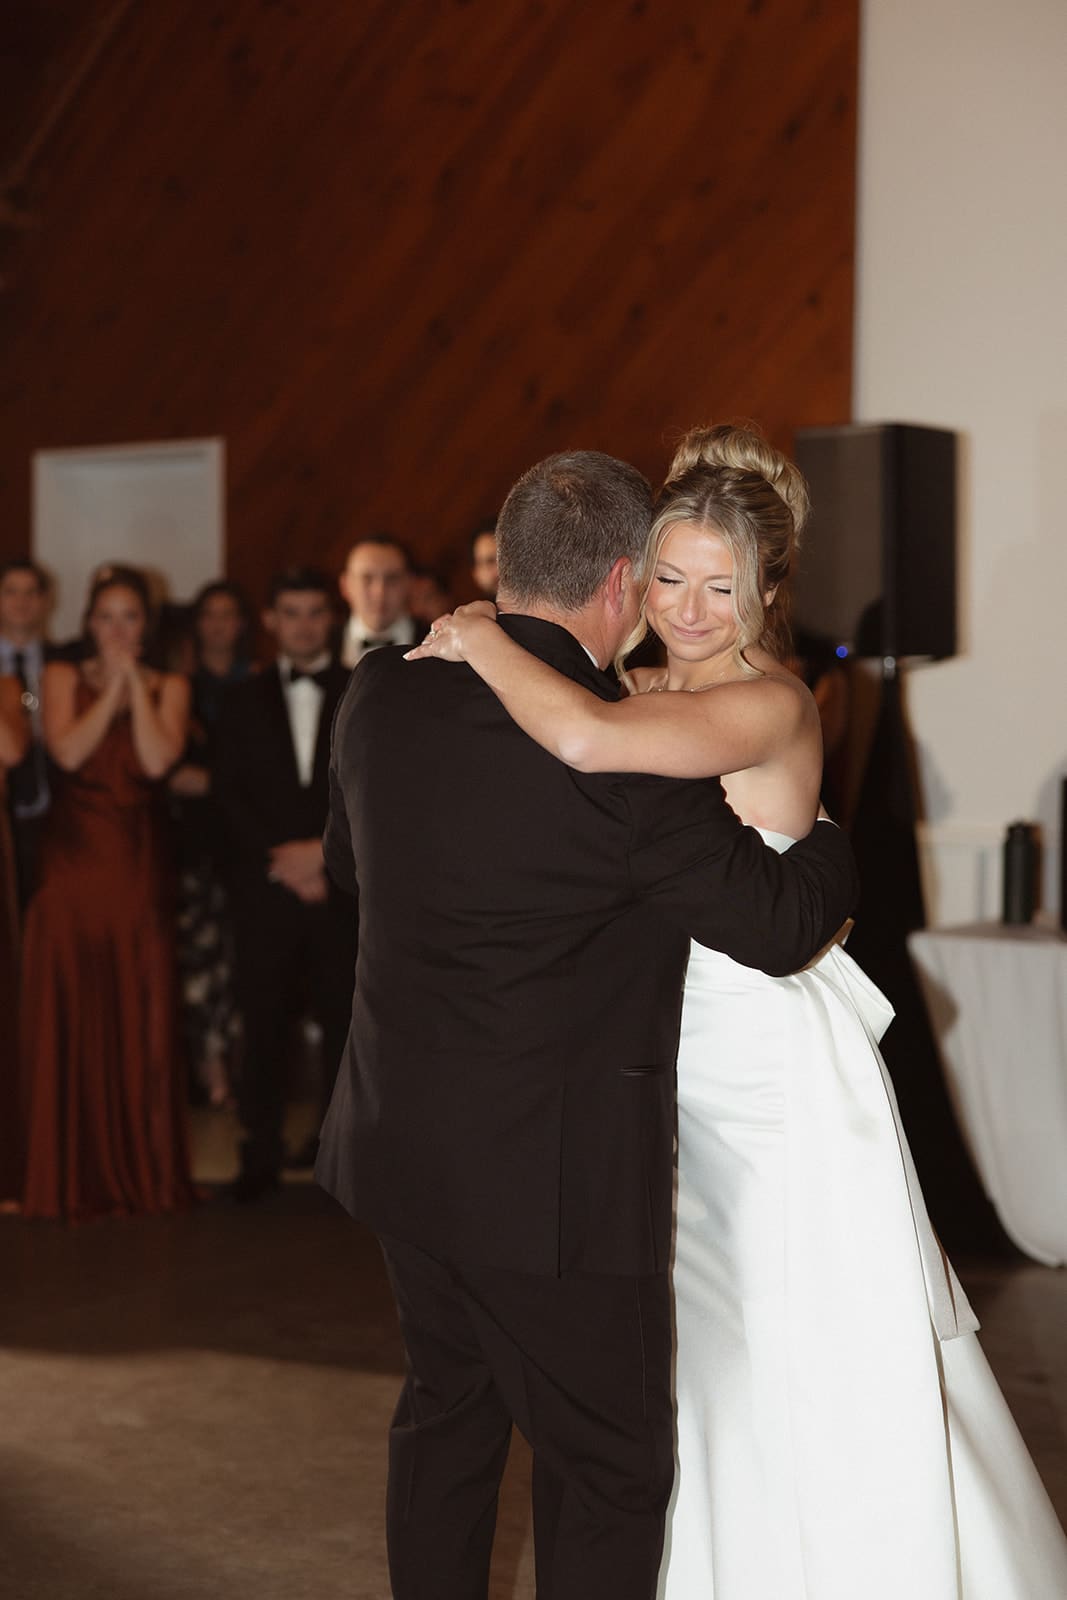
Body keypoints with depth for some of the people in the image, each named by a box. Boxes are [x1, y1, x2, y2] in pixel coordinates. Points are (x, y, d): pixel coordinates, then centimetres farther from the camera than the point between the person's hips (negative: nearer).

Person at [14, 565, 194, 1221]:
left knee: (143, 1017, 0)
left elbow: (158, 760, -8)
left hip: (139, 870, 1)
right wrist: (112, 687, -7)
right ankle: (75, 1175, 6)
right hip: (74, 864, 0)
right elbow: (67, 751, -10)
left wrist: (135, 683, -6)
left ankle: (145, 1168, 9)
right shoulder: (63, 678, 8)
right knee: (70, 1016, -1)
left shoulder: (168, 688, 10)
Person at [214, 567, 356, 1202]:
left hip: (343, 886, -1)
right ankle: (262, 1154, 4)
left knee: (344, 1022, -1)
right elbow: (231, 794, 6)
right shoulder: (246, 700, 13)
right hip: (267, 888, 1)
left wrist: (325, 851, -9)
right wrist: (282, 863, -6)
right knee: (264, 1023, -2)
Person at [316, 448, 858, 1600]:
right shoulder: (625, 752, -22)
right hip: (554, 1179, -7)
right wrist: (830, 838, 8)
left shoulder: (381, 694, -1)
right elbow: (781, 924, -13)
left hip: (401, 1144, 7)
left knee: (447, 1404, 24)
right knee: (610, 1463, 7)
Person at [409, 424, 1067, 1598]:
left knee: (822, 1370, 3)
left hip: (775, 1075, -8)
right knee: (699, 1362, 18)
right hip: (669, 1070, 8)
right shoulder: (650, 698, 5)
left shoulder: (771, 707, -21)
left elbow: (584, 741, -38)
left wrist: (479, 640, -22)